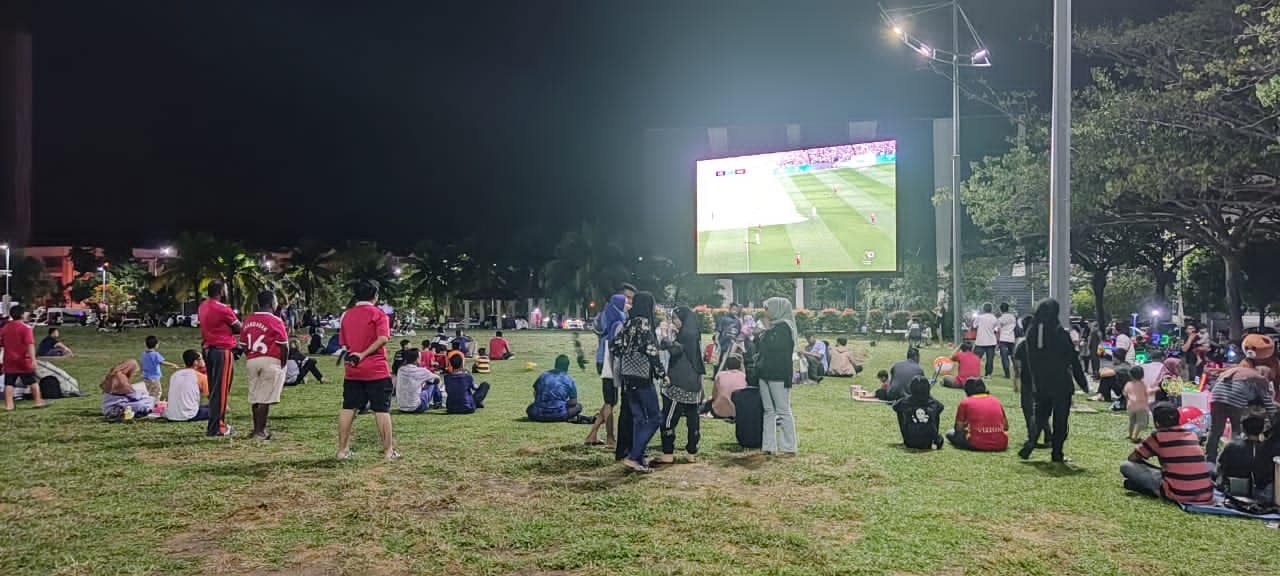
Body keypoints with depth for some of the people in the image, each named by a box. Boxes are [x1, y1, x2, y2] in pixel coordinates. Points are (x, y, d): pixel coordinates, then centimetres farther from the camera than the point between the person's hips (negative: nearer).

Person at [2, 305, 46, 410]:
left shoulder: (4, 328, 7)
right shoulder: (26, 328, -11)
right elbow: (30, 344, -20)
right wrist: (33, 360, -25)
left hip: (9, 361, 4)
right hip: (24, 361, -4)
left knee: (9, 384, 5)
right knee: (32, 382, 6)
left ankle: (8, 405, 2)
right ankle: (39, 402, 10)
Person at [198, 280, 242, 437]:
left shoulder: (202, 307, 10)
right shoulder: (223, 309, -15)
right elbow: (239, 328, -4)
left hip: (208, 350, 8)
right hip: (223, 351, -8)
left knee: (213, 389, 14)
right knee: (221, 390, -4)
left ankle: (214, 424, 20)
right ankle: (216, 427, -2)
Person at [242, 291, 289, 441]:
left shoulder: (248, 320, 9)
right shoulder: (275, 321, -9)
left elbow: (244, 344, 13)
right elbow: (284, 346, -9)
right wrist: (283, 364, 2)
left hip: (252, 361, 6)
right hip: (271, 361, -6)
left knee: (254, 397, 13)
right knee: (265, 398, -3)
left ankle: (258, 428, 21)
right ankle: (259, 431, -2)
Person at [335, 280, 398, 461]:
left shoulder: (347, 315, 10)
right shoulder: (378, 314, -7)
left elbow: (345, 343, 17)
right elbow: (383, 338, -21)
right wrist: (364, 354, -17)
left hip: (352, 371, 5)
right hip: (376, 371, -5)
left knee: (348, 409, 10)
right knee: (382, 410, 0)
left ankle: (343, 450, 12)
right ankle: (388, 451, 3)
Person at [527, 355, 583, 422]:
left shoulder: (543, 375, 11)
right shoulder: (569, 380, 2)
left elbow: (535, 394, 16)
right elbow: (573, 402, 3)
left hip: (539, 415, 3)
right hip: (558, 415, -2)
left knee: (530, 409, 35)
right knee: (578, 406, 18)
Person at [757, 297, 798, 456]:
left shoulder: (785, 327, -11)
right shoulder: (771, 328, 14)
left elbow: (786, 353, -16)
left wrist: (787, 379, -19)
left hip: (778, 376, -9)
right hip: (765, 374, 9)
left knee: (783, 411, -2)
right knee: (768, 411, 9)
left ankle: (789, 447, 4)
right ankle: (769, 446, 14)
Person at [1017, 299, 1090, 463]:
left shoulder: (1031, 332, 0)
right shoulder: (1060, 333, -14)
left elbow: (1026, 360, 7)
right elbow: (1073, 360, -7)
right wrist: (1083, 383, 1)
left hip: (1040, 383, 4)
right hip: (1061, 383, -4)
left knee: (1040, 417, 14)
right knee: (1060, 420, 7)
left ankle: (1028, 447, -1)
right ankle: (1057, 454, 9)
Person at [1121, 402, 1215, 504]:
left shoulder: (1158, 436, 2)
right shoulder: (1192, 434, 15)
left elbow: (1132, 458, 13)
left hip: (1179, 494, -5)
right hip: (1206, 495, 5)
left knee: (1126, 466, 3)